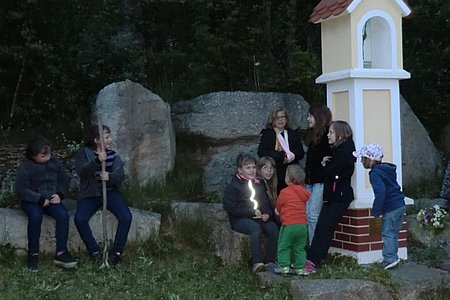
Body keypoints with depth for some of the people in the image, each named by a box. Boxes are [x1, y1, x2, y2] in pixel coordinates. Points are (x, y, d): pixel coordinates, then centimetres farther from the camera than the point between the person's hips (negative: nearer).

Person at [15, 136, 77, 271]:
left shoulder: (54, 162, 3)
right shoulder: (24, 167, -10)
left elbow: (64, 180, 12)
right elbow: (21, 190, -12)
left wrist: (60, 194, -5)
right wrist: (40, 199, -19)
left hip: (51, 199, 4)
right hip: (32, 201, -3)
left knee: (63, 215, -26)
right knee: (35, 216, -35)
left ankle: (61, 253, -20)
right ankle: (33, 254, -20)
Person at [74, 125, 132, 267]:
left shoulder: (113, 155, 9)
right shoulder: (83, 153, 1)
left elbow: (120, 175, -4)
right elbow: (81, 171, -19)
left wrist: (110, 177, -27)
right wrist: (97, 161, -35)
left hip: (110, 192, 2)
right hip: (90, 194, -2)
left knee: (126, 216, -23)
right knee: (79, 219, -28)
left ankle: (116, 252, -8)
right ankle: (95, 252, -11)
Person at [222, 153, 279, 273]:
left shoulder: (259, 185, 20)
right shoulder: (233, 186, 1)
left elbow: (266, 203, 24)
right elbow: (229, 207, -7)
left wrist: (267, 214, -1)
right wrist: (252, 212, -10)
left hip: (259, 218, 5)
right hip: (240, 220, -5)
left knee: (273, 227, -26)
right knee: (256, 228, -37)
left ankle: (270, 261, -22)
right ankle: (257, 263, -39)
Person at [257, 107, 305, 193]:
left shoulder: (293, 134, 17)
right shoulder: (267, 134, 7)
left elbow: (301, 153, 10)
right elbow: (261, 152, -6)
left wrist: (292, 156, -12)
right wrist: (281, 156, -14)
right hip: (273, 173, -2)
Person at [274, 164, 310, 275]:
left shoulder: (284, 192, -9)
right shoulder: (304, 192, 7)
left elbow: (278, 207, 1)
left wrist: (279, 212, 25)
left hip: (289, 225, -5)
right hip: (302, 224, 6)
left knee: (283, 247, 5)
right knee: (300, 248, 14)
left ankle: (284, 266, -1)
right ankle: (300, 267, 13)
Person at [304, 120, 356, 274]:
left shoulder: (345, 152, -13)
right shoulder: (336, 150, 17)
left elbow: (330, 171, -18)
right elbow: (328, 171, 18)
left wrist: (325, 164, 3)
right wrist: (325, 164, -2)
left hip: (340, 196, -8)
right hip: (331, 195, 8)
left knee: (326, 228, -10)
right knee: (320, 227, -1)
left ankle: (312, 262, -11)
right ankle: (311, 260, -6)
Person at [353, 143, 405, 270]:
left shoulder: (375, 173, -16)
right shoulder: (386, 169, 14)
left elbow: (380, 192, -26)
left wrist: (376, 211, -20)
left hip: (391, 208, -10)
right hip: (400, 205, 10)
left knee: (387, 233, -4)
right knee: (393, 233, 16)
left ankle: (390, 258, -6)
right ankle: (393, 257, 23)